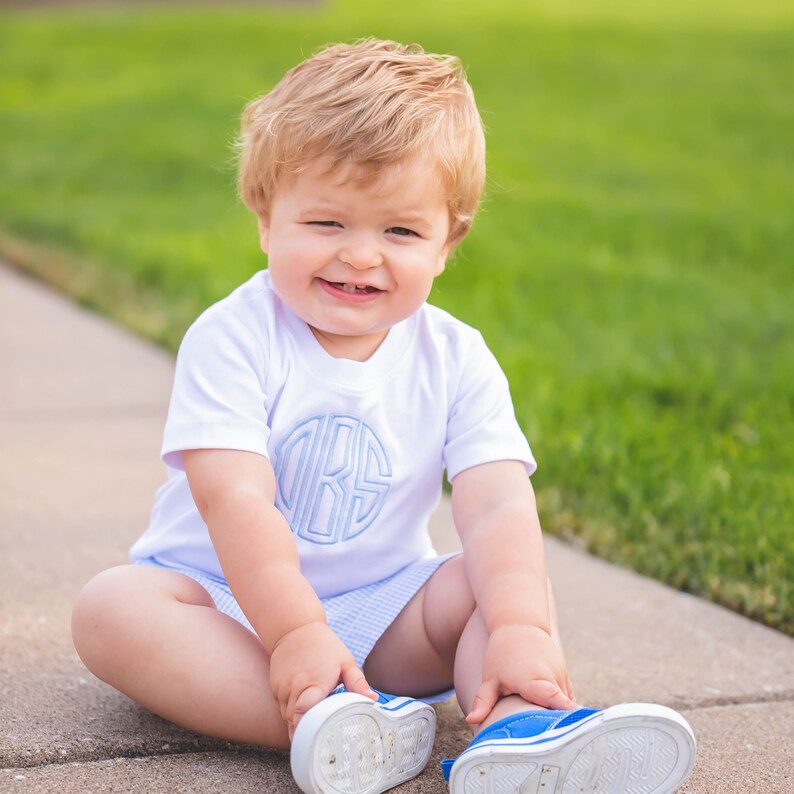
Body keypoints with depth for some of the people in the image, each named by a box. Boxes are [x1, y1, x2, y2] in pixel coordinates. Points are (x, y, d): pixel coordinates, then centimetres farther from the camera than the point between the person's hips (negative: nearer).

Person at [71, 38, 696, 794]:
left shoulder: (456, 361, -6)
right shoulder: (231, 339, -15)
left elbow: (498, 505, -17)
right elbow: (236, 498, -24)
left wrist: (519, 628, -35)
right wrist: (294, 632, -34)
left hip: (380, 606, 3)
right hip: (226, 601, -2)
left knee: (500, 582, -18)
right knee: (110, 608, -30)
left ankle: (519, 730, -44)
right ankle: (321, 722, -44)